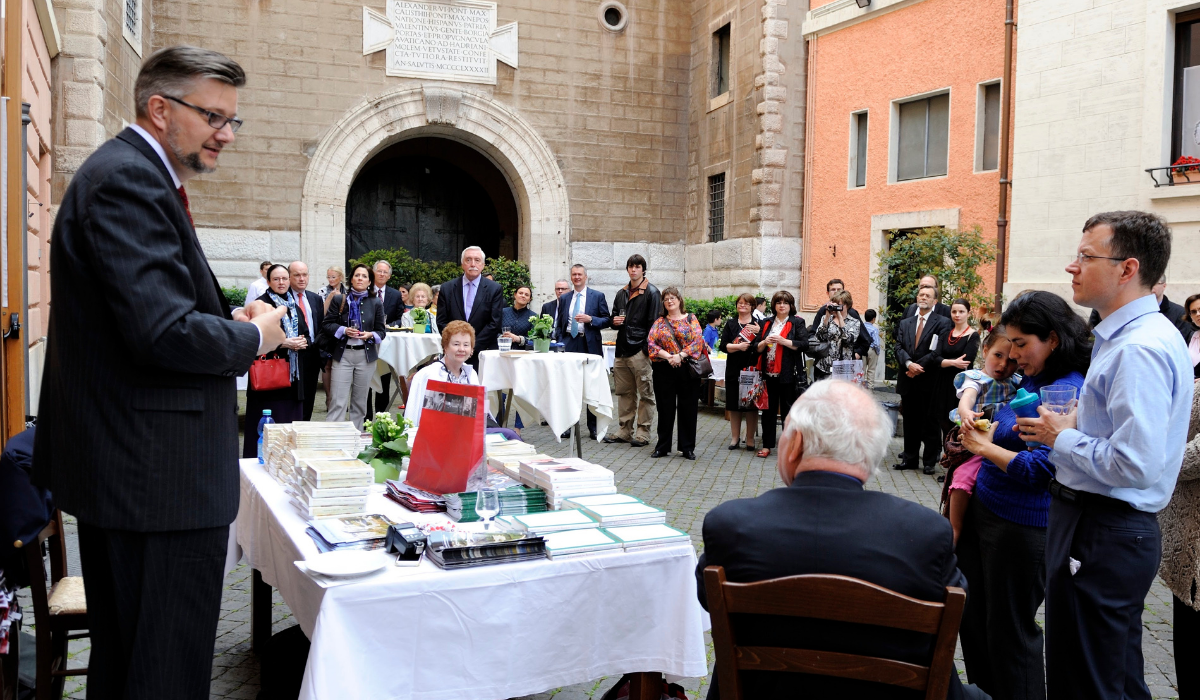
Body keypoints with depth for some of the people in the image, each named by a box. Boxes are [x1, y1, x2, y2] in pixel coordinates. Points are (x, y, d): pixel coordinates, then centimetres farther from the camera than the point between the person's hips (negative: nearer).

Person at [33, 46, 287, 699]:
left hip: (121, 467, 11)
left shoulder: (129, 173, 17)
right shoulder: (127, 180, -17)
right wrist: (253, 337, -10)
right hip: (159, 474, -11)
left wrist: (225, 321, 7)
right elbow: (164, 331, -27)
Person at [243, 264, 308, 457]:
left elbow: (305, 334, 20)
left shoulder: (294, 306, 17)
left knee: (292, 419, 7)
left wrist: (302, 342, -3)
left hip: (293, 373, 6)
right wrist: (283, 343, -20)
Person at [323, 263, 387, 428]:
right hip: (343, 354, -2)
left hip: (366, 354, 2)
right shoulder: (339, 300, 4)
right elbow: (327, 324, 4)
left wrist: (370, 335, -12)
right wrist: (343, 330, -14)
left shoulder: (376, 303, 7)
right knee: (339, 401, -7)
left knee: (360, 400, 8)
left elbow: (381, 331, 10)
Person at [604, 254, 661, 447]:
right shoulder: (622, 293, 17)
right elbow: (614, 317, 28)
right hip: (621, 351, 7)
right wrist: (615, 321, 3)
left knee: (645, 393, -1)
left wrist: (648, 348, -15)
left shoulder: (651, 292, -3)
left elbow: (654, 322, -9)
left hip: (640, 351, -7)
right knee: (624, 393, 11)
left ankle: (643, 433, 4)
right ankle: (625, 431, 18)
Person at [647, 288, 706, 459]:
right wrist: (668, 356, -16)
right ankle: (662, 447, 15)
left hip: (687, 369, -1)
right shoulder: (659, 322, 9)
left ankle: (688, 447, 13)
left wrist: (680, 355, -17)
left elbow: (698, 341, -6)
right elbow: (651, 343, -2)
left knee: (688, 408, 3)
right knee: (665, 408, 6)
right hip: (664, 370, 1)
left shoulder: (691, 319, 6)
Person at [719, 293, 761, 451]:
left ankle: (750, 439, 8)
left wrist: (758, 332, -17)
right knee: (734, 405, 5)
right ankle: (735, 438, 15)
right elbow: (723, 346, 2)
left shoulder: (759, 324, 6)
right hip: (734, 370, 2)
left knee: (751, 404, 0)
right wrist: (738, 346, -13)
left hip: (752, 369, -2)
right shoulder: (730, 324, 11)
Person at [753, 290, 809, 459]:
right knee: (768, 409, 7)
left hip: (788, 374, -4)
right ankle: (767, 445, 14)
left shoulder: (797, 322, 2)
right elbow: (756, 347, 12)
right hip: (769, 373, 4)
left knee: (788, 410, 3)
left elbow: (802, 344, -10)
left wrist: (782, 341, -17)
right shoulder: (767, 323, 14)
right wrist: (764, 342, -9)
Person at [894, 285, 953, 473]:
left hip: (929, 381, -4)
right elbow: (899, 348, 4)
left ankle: (930, 461, 10)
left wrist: (919, 367, -14)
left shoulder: (942, 323, 0)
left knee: (930, 423, 2)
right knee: (910, 422, 10)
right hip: (908, 381, 4)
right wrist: (909, 364, -14)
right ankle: (909, 458, 18)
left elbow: (938, 352, -10)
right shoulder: (905, 323, 14)